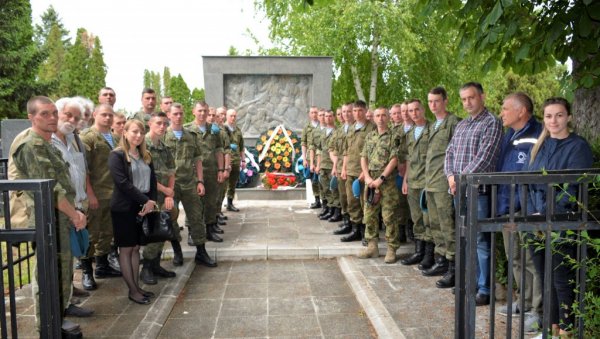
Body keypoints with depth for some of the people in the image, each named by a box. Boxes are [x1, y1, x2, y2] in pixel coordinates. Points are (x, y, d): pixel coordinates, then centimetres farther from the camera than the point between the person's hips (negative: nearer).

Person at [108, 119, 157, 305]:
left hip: (143, 207, 6)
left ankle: (136, 286, 16)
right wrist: (145, 200, -16)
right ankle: (132, 290, 6)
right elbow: (122, 182, -17)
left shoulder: (146, 156, 12)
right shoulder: (117, 155, -8)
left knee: (136, 247, 10)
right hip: (124, 208, -6)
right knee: (126, 248, 1)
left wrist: (151, 202, -6)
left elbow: (152, 180, 9)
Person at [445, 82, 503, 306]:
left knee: (481, 240, -4)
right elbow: (450, 153, 16)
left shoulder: (491, 123, -6)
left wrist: (462, 178, -14)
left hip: (478, 189, -8)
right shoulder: (461, 125, 18)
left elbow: (484, 158, -15)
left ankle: (485, 289, 4)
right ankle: (472, 281, 24)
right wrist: (451, 176, -1)